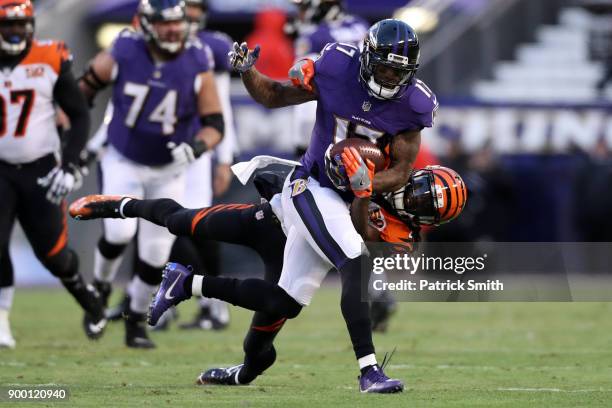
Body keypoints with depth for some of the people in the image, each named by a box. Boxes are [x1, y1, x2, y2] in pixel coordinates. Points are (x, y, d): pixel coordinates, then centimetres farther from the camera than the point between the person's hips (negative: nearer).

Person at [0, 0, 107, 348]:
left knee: (52, 254, 3)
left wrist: (70, 165, -10)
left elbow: (80, 116, 0)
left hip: (41, 171, -1)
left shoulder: (51, 61, -6)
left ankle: (88, 298, 33)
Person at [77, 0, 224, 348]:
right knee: (120, 232, -22)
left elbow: (215, 124, -10)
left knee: (156, 252, 2)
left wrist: (197, 145, -30)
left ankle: (137, 320, 25)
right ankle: (100, 287, 9)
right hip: (123, 162, -1)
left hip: (169, 169, 1)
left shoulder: (198, 65, -15)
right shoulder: (122, 56, -16)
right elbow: (82, 90, 1)